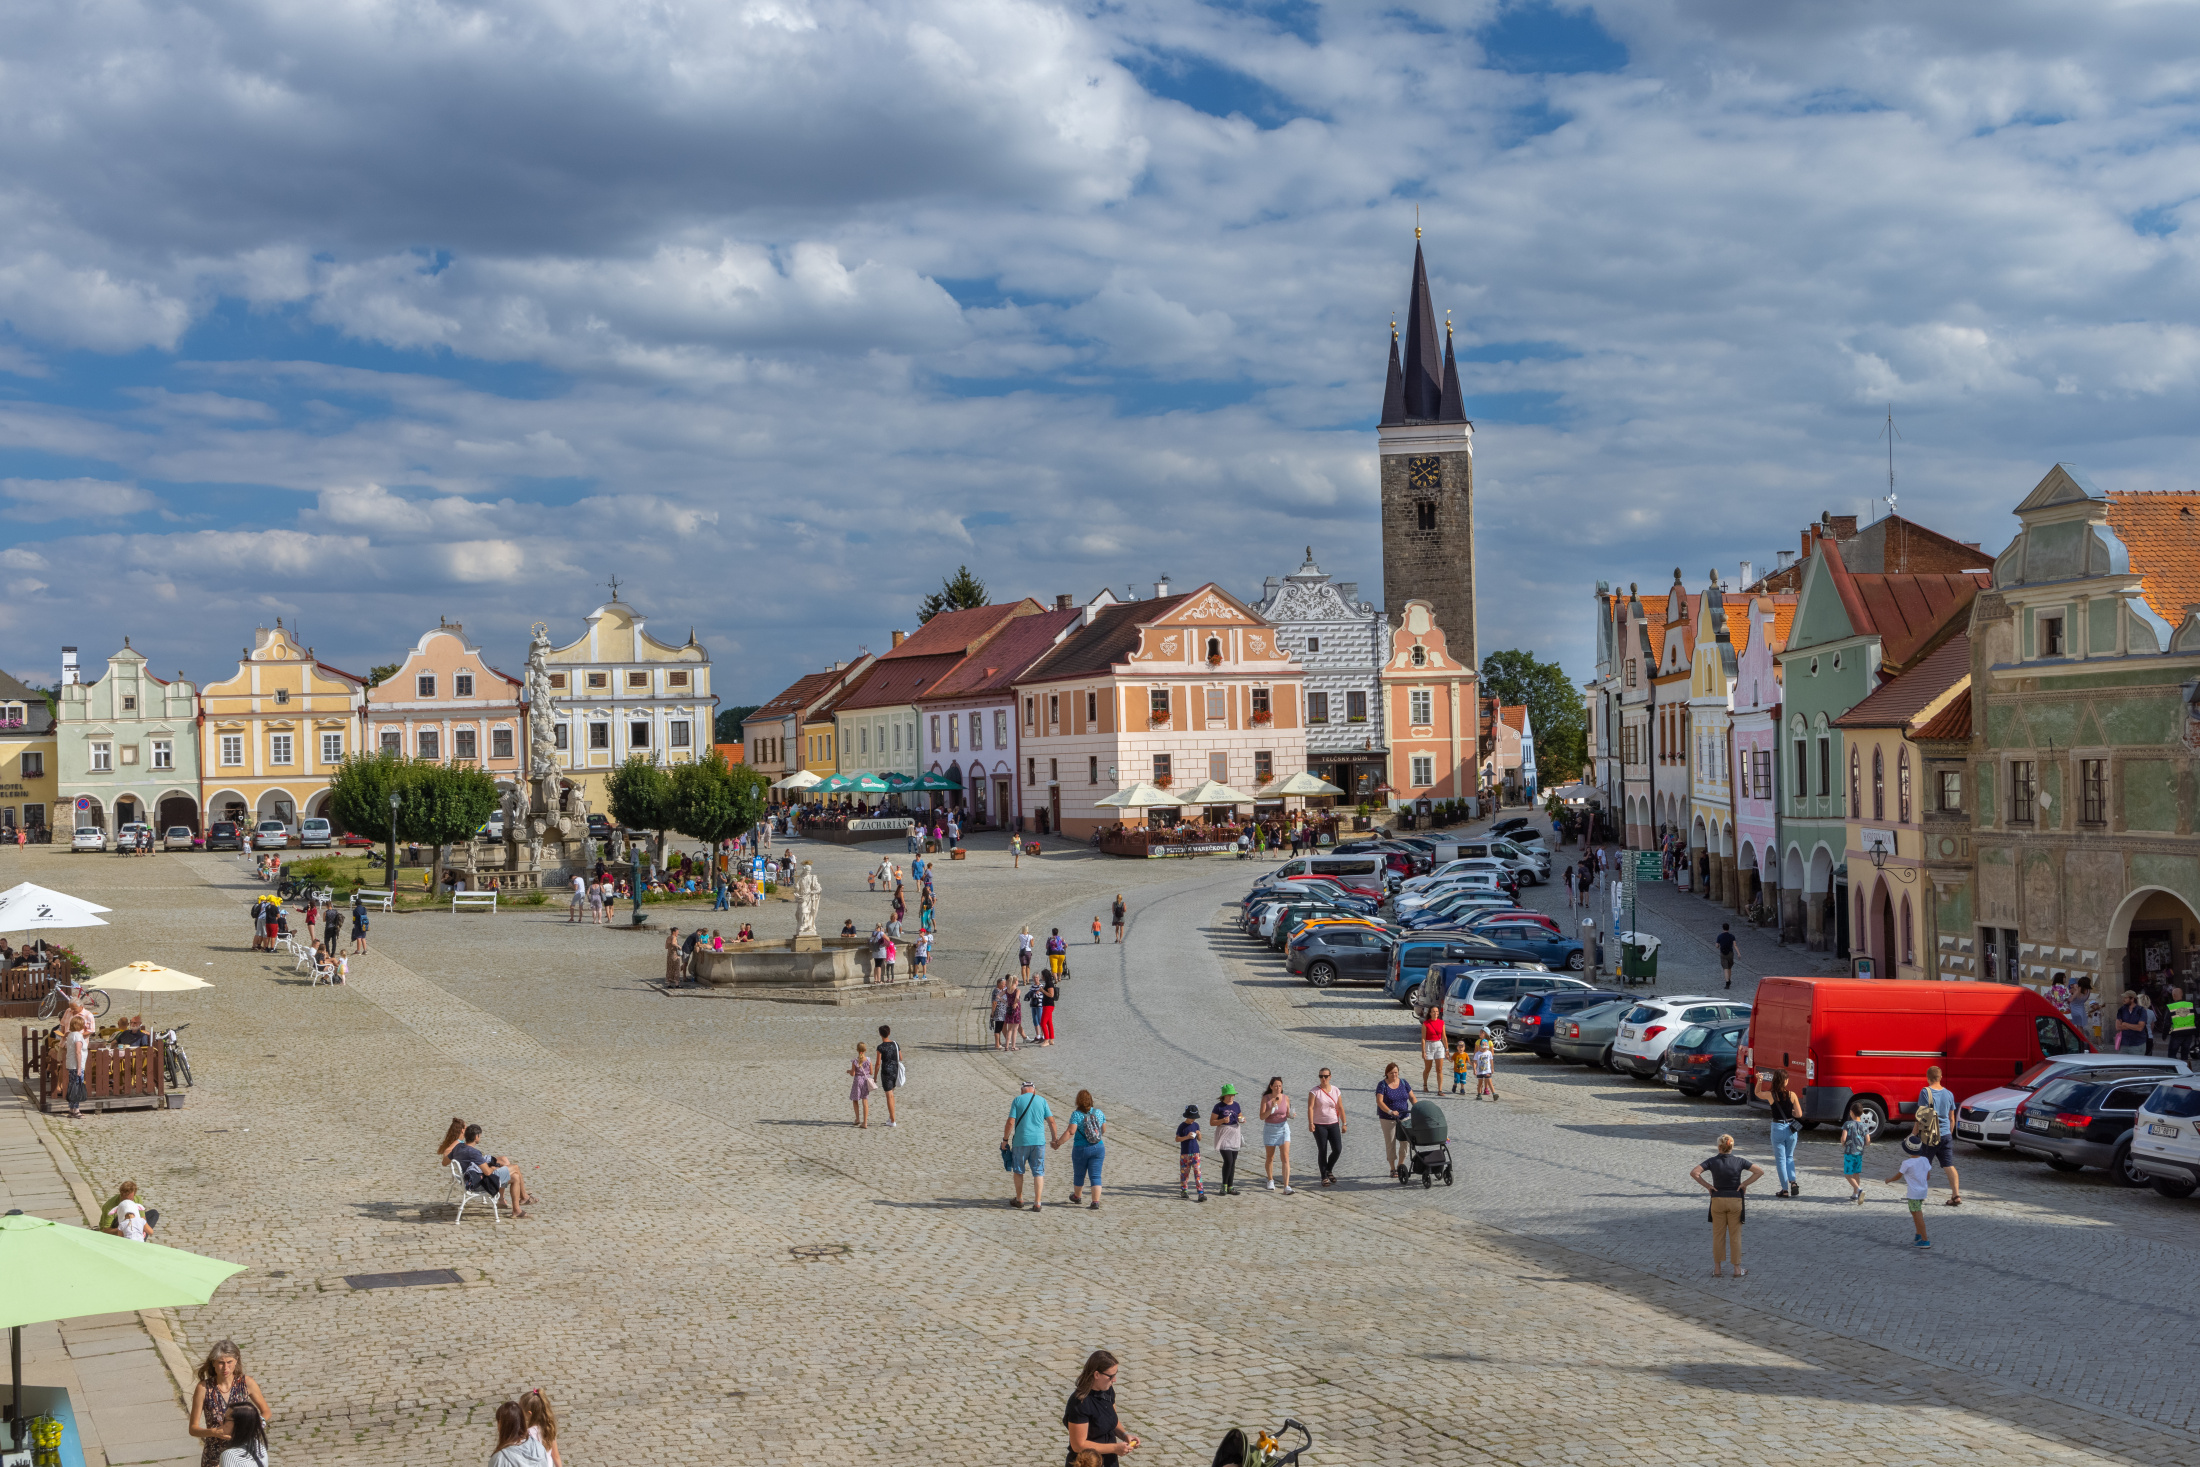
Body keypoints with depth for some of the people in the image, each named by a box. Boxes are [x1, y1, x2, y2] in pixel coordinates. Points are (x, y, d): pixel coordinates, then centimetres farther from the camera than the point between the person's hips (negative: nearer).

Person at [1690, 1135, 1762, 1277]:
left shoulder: (1712, 1161, -6)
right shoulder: (1738, 1161, -5)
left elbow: (1694, 1173, -18)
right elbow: (1760, 1171, -9)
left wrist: (1706, 1185, -8)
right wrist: (1745, 1183, -4)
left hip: (1718, 1200, 0)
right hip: (1735, 1200, 0)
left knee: (1718, 1235, 9)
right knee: (1735, 1236, 8)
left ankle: (1717, 1269, 13)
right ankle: (1737, 1269, 12)